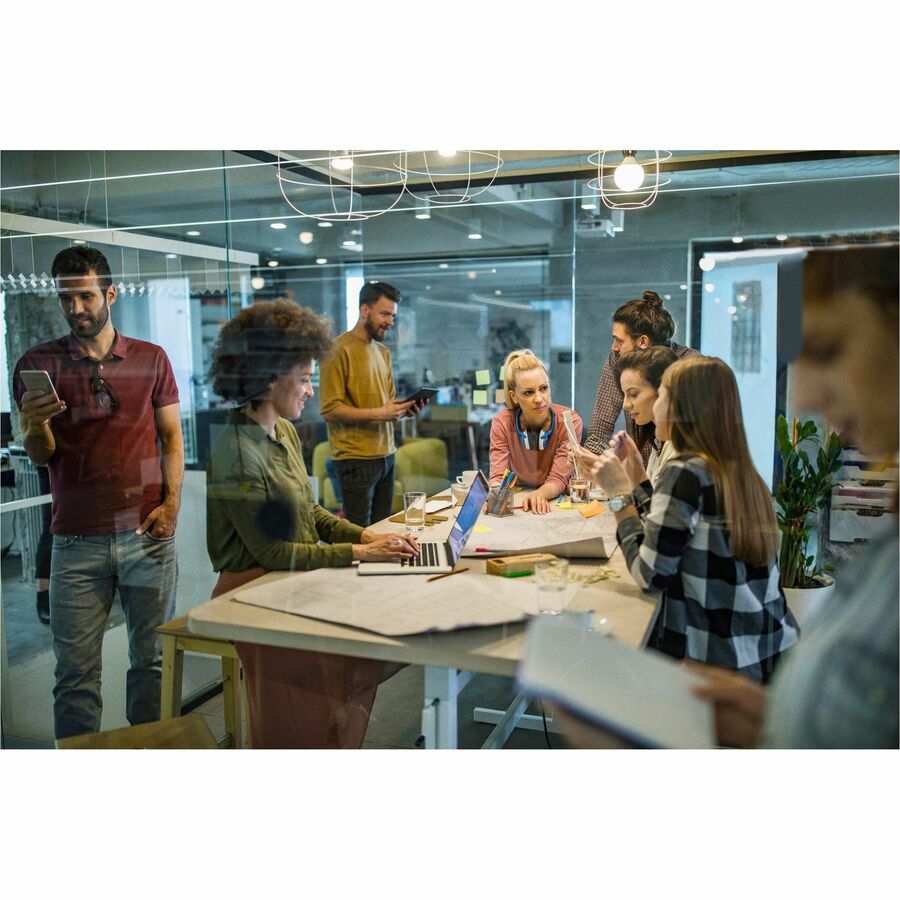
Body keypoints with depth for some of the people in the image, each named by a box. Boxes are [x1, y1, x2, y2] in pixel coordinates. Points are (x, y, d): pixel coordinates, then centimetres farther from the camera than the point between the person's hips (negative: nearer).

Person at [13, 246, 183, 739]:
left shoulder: (151, 359, 6)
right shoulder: (38, 363, 4)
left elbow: (171, 438, 8)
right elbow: (40, 455, 2)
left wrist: (171, 502, -5)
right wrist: (36, 426, -21)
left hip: (148, 534, 1)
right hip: (77, 542, 0)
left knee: (151, 660, 9)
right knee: (76, 671, 4)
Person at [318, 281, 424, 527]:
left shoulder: (383, 352, 17)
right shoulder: (339, 350, -9)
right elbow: (329, 409, -15)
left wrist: (404, 409, 1)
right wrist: (378, 413, -19)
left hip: (386, 455, 7)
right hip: (356, 458, -7)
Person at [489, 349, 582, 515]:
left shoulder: (569, 422, -13)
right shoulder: (502, 422, -9)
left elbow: (558, 479, -14)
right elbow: (498, 477, -12)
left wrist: (540, 494, -35)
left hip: (556, 502, -1)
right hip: (516, 501, 1)